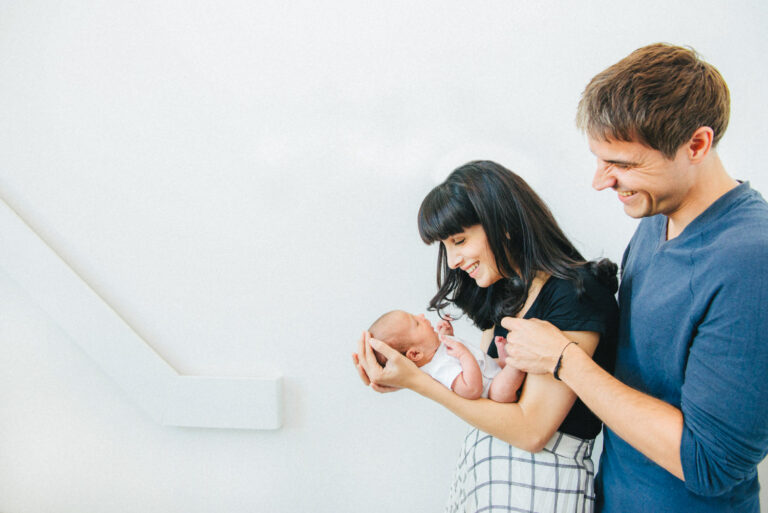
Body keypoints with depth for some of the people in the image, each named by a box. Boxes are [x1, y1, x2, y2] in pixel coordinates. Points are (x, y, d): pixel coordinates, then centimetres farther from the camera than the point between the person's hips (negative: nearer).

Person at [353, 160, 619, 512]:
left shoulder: (574, 295, -18)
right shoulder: (501, 293, 7)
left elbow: (531, 430, -21)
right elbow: (488, 385, 3)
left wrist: (416, 381, -21)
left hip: (540, 480, -6)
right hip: (480, 463, 7)